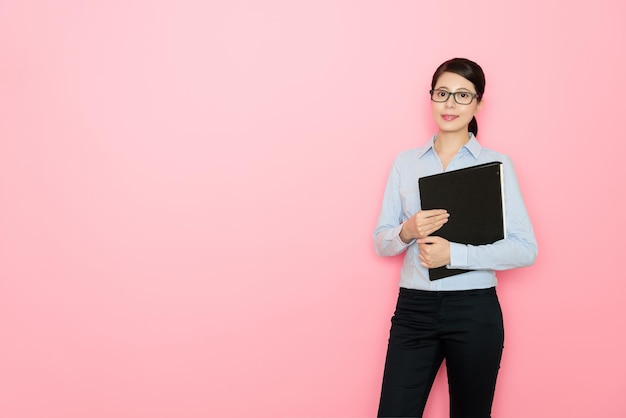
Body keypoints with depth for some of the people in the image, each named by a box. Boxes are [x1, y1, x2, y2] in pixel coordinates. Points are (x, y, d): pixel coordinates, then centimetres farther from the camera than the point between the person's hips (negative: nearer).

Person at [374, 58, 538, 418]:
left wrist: (455, 254, -18)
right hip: (414, 308, 2)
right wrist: (407, 232, -13)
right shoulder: (406, 162, 7)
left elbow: (526, 249, -8)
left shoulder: (496, 164, -2)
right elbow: (381, 242, 9)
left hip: (474, 310, -2)